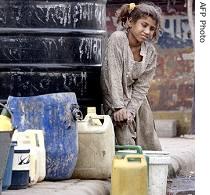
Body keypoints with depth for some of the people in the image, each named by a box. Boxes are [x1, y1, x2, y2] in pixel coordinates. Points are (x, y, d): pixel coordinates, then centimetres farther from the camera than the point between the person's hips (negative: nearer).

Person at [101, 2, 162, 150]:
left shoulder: (150, 52, -1)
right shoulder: (117, 39, -15)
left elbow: (142, 86, -2)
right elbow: (114, 77, -20)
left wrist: (130, 110, -16)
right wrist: (119, 107, -25)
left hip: (137, 103, 5)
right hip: (115, 99, -5)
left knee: (151, 147, 3)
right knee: (127, 147, -16)